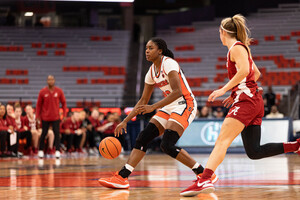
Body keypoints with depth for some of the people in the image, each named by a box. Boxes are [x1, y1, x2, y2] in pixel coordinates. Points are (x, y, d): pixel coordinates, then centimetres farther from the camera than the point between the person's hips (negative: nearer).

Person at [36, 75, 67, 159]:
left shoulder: (59, 91, -2)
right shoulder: (42, 91, -3)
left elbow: (63, 103, 4)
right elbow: (39, 104, 3)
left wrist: (64, 115, -3)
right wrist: (38, 115, 0)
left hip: (56, 117, 0)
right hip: (45, 117, 0)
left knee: (57, 133, -6)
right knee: (43, 134, 6)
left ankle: (57, 151, -5)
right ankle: (40, 151, 17)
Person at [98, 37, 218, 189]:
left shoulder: (169, 63, -15)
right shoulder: (152, 72, 11)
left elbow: (177, 92, -27)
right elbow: (143, 101, 18)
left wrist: (153, 107, -30)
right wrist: (125, 121, 12)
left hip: (184, 105, -9)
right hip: (169, 107, 9)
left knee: (167, 145, -21)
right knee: (143, 138, -3)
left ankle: (204, 174, -10)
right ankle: (122, 178, -4)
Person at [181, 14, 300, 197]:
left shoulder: (236, 47, -5)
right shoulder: (242, 48, 23)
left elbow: (244, 70, -21)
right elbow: (256, 74, 30)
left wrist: (224, 90, -20)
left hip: (246, 100, -9)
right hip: (254, 101, 9)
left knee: (222, 141, -20)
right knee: (254, 152, 7)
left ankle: (205, 180, -34)